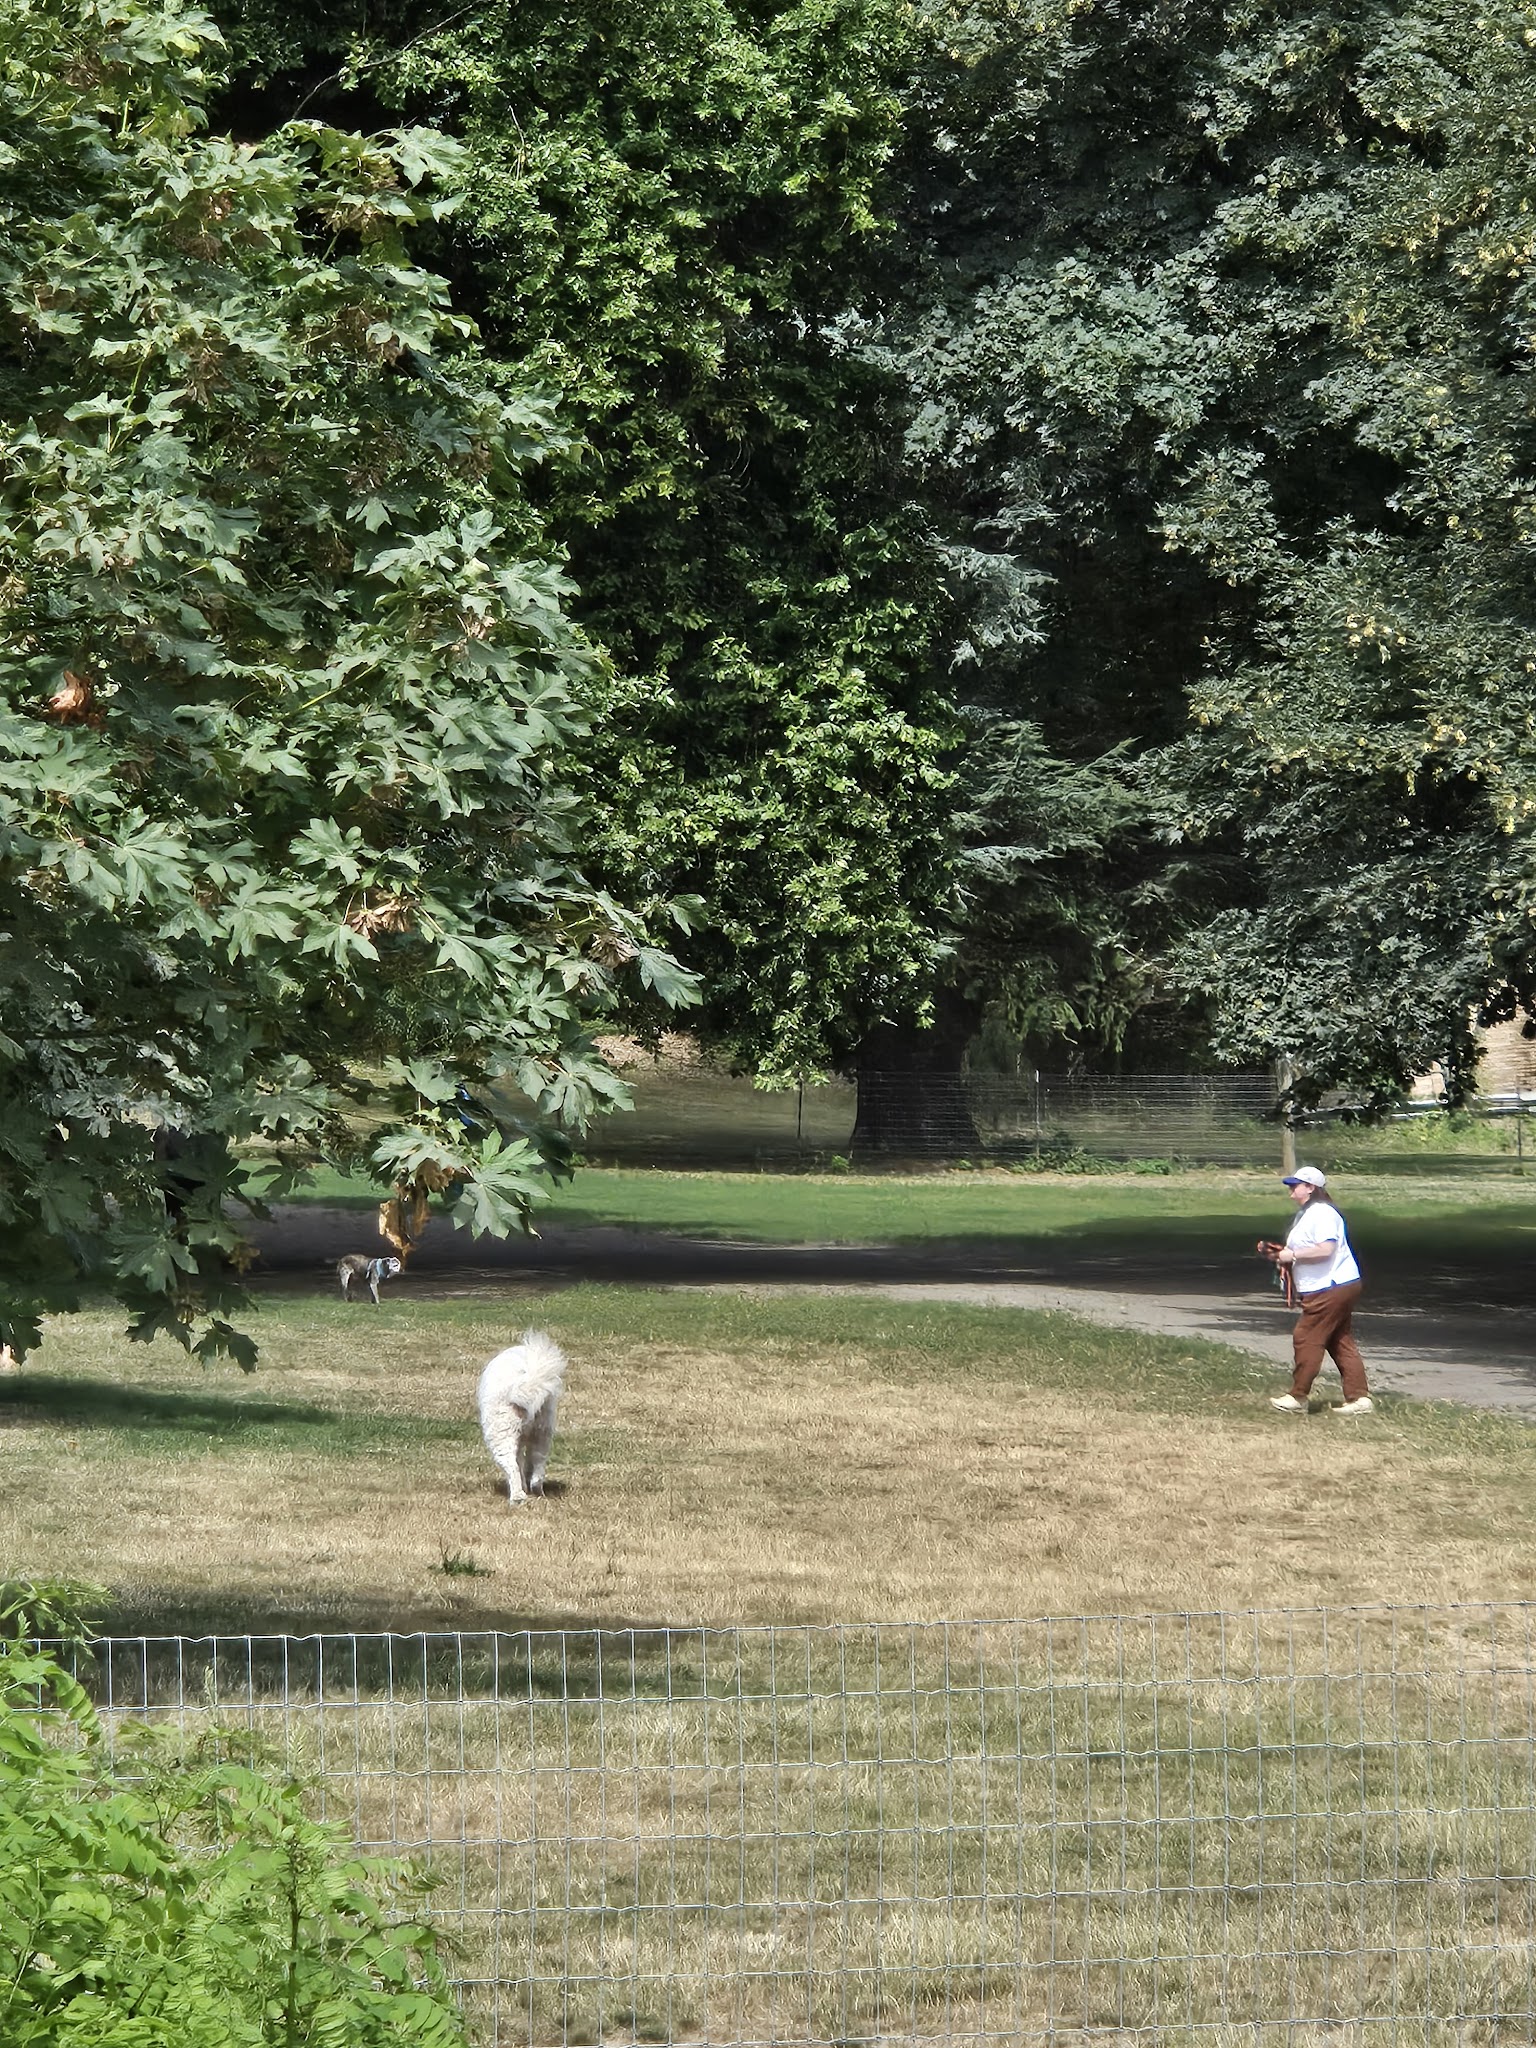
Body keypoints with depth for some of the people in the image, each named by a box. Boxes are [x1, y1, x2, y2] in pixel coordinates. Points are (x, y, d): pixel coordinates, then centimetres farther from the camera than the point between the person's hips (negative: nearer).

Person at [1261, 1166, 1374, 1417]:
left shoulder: (1321, 1214, -15)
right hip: (1337, 1289, 11)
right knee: (1342, 1343, 8)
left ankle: (1297, 1398, 2)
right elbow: (1305, 1252, 28)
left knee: (1306, 1338, -5)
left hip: (1330, 1289, -11)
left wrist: (1293, 1255, -18)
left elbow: (1325, 1249, -27)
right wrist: (1278, 1254, 12)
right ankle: (1359, 1398, 6)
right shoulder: (1306, 1214, 20)